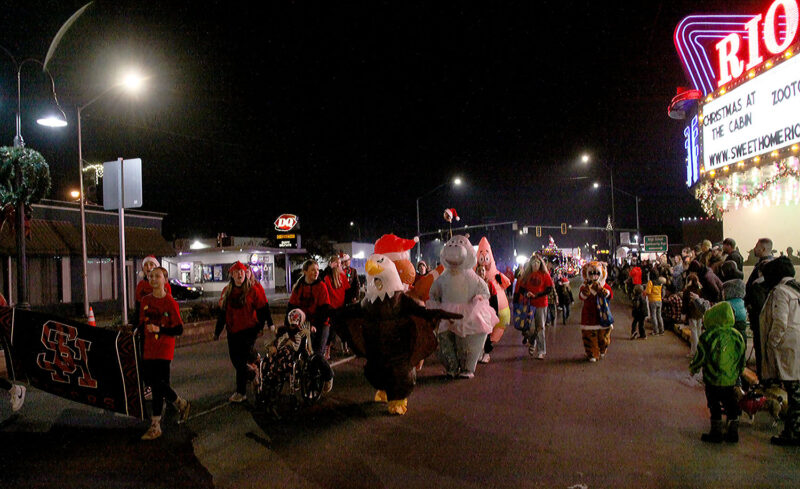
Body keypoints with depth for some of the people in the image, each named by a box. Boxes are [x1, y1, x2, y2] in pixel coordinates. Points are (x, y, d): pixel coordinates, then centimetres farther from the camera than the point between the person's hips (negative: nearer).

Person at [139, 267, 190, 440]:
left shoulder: (170, 303, -8)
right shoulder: (145, 300, 9)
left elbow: (179, 329, -9)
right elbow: (142, 323, 19)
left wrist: (159, 329, -19)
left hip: (164, 350, -6)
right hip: (148, 350, 6)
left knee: (158, 384, -9)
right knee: (154, 383, 6)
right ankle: (181, 404, 23)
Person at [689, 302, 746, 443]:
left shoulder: (708, 336, -17)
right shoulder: (737, 336, 1)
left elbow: (700, 358, -12)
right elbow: (742, 361, 10)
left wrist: (693, 368, 7)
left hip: (713, 380, -5)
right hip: (731, 380, 5)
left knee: (714, 406, 8)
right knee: (731, 405, 17)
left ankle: (717, 433, 15)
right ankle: (733, 433, 24)